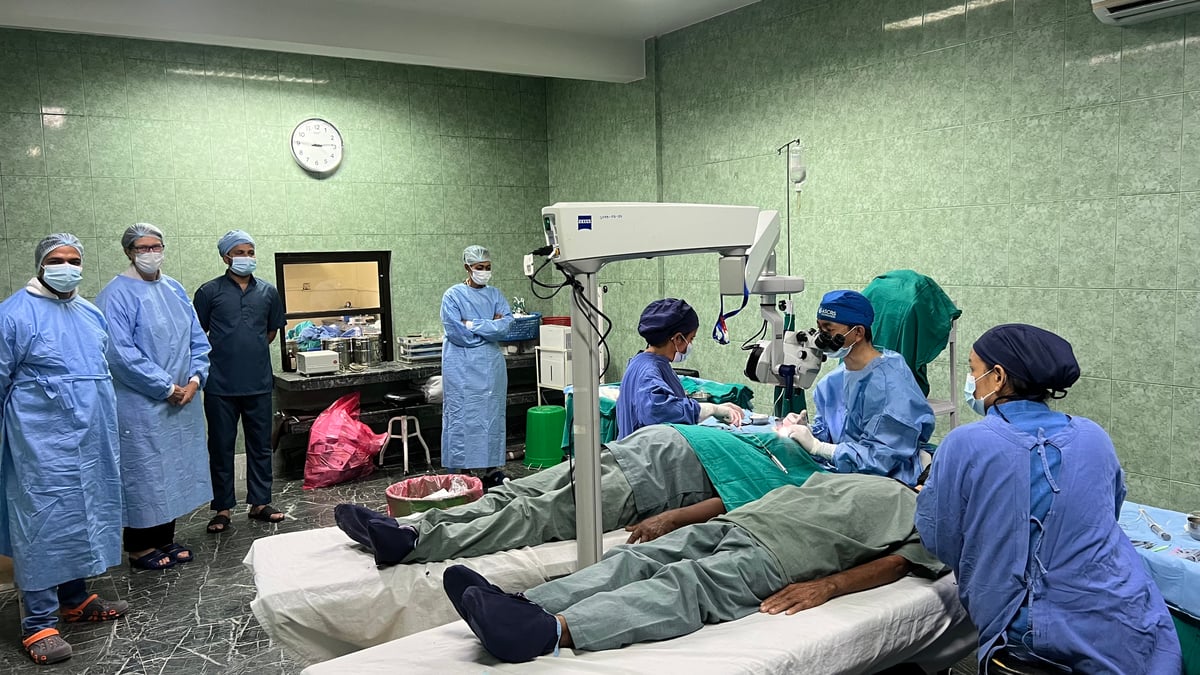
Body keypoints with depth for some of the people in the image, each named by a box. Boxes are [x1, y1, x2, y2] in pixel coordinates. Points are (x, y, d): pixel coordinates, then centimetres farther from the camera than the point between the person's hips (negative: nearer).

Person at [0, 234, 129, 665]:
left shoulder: (91, 314, 13)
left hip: (92, 440, 7)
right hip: (43, 441, -7)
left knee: (83, 515, 14)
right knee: (44, 522, -4)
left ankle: (75, 599, 28)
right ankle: (38, 624, 4)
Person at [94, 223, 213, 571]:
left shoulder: (175, 290, 10)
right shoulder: (117, 294, -11)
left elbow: (197, 340, 12)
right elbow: (121, 353, -18)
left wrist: (195, 378, -3)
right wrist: (165, 388, -15)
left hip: (181, 401, 7)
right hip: (141, 405, -7)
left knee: (175, 470, 14)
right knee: (145, 474, 2)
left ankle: (165, 539, 28)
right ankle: (139, 547, 17)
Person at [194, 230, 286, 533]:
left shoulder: (268, 292, 7)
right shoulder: (209, 291, -2)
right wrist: (222, 355, 6)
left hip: (258, 383, 3)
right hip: (220, 384, -3)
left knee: (260, 445, 10)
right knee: (221, 447, 6)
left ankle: (259, 503, 21)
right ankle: (222, 508, 16)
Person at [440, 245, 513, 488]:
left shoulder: (495, 295, 10)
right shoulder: (453, 295, -3)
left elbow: (507, 322, -5)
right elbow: (455, 332, -14)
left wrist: (473, 325, -13)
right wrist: (490, 327, -7)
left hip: (491, 365, 4)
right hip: (462, 366, -4)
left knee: (492, 414, 7)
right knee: (463, 416, -1)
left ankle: (492, 469, 15)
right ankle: (465, 471, 7)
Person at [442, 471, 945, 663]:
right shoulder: (866, 481, 38)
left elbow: (898, 562, -1)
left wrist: (825, 587, -22)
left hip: (781, 554, -7)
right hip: (739, 520, 7)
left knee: (687, 585, -32)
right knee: (635, 560, -17)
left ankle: (549, 632, -54)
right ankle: (519, 607, -34)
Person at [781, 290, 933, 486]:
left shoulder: (891, 383, -17)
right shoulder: (832, 381, 8)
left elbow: (880, 456, -20)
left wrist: (815, 446, -21)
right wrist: (806, 429, -10)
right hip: (840, 470, 7)